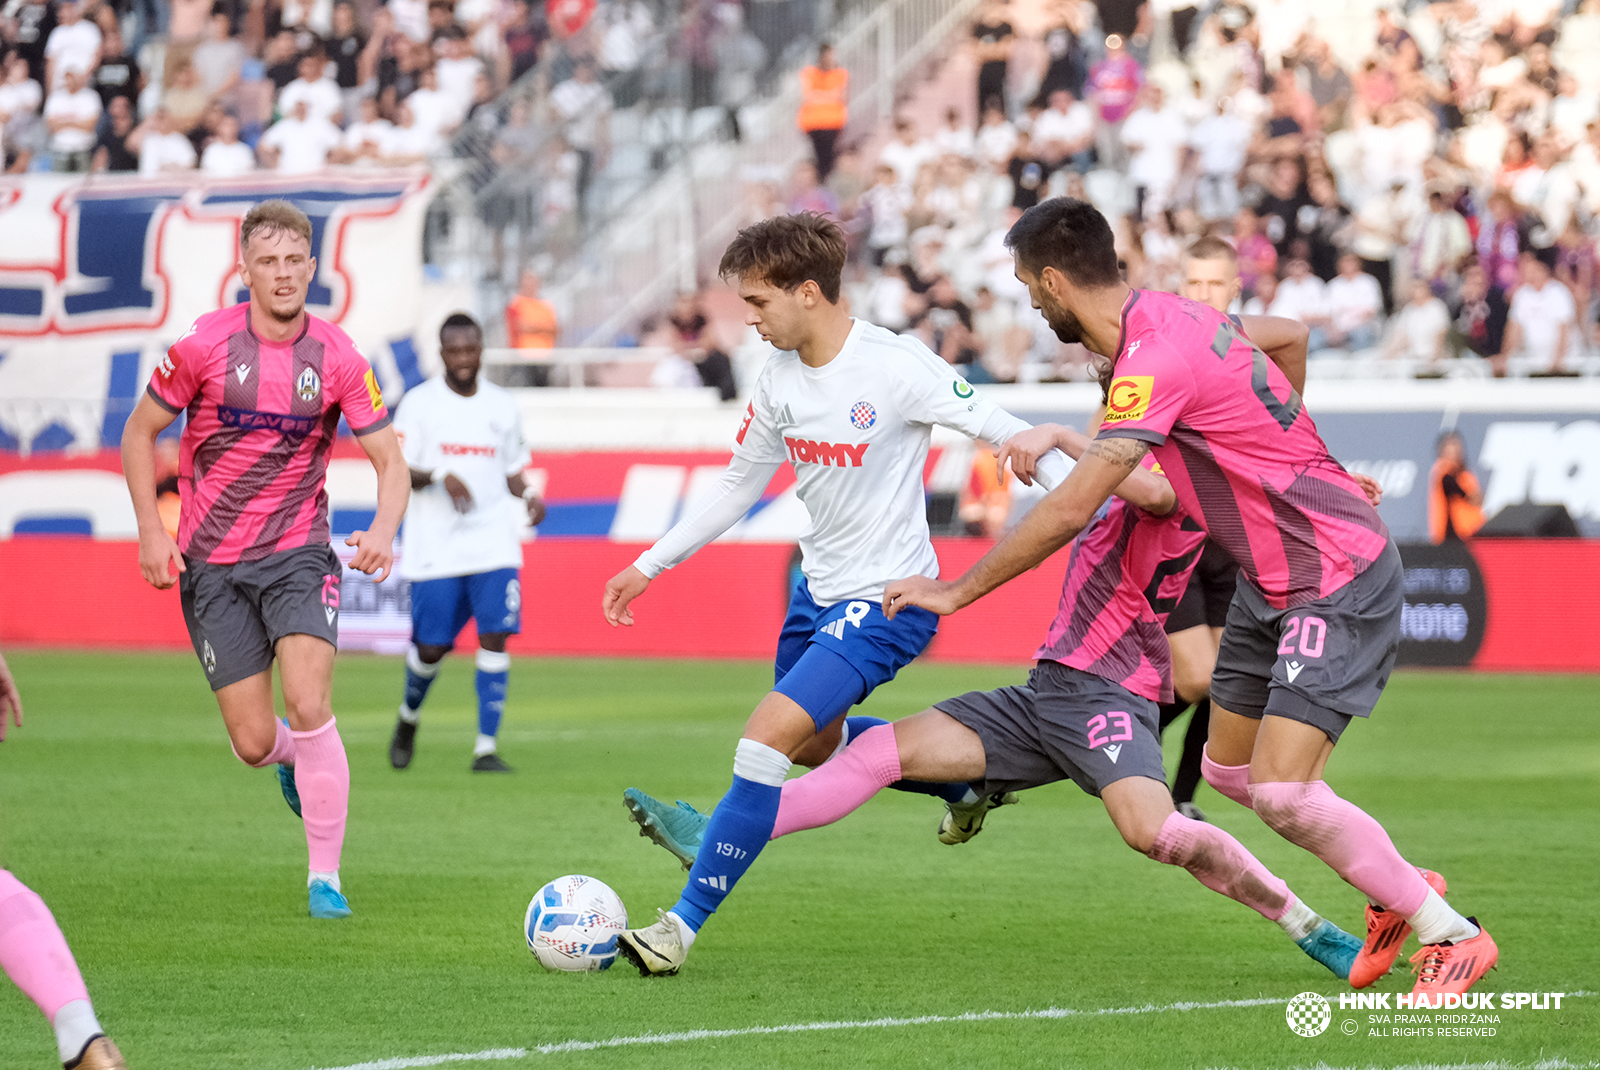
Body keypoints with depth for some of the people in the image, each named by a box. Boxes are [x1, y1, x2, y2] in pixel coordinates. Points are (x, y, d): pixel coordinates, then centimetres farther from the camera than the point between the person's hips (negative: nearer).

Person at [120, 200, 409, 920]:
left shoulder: (337, 357, -6)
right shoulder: (205, 345, -8)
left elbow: (390, 461, -2)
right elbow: (139, 434, 3)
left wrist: (383, 531, -21)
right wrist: (151, 530, -6)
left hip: (297, 553, 0)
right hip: (212, 565, 0)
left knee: (309, 706, -20)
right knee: (253, 743, -2)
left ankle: (325, 874, -6)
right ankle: (297, 759, 38)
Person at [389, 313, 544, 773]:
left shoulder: (503, 407, 11)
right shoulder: (419, 403, 0)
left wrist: (528, 498, -2)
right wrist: (439, 476, -22)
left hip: (494, 545, 2)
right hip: (434, 549, -2)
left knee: (495, 637, -11)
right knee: (430, 647, 0)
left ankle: (486, 748, -8)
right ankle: (409, 718, 31)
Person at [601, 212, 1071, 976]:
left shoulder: (896, 369, -21)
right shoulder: (780, 380, 1)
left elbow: (1007, 433, -17)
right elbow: (739, 485, 14)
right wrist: (650, 565, 15)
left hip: (886, 601, -9)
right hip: (818, 589, 9)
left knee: (768, 737, -19)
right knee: (815, 746, 23)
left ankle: (684, 925, -14)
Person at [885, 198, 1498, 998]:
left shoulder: (1157, 358, -25)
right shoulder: (1162, 317, 4)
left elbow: (1069, 511, -27)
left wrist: (957, 592, -16)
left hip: (1339, 581, -10)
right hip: (1271, 579, 10)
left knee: (1281, 793, -18)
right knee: (1229, 771, 14)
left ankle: (1453, 937, -4)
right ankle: (1396, 893, 29)